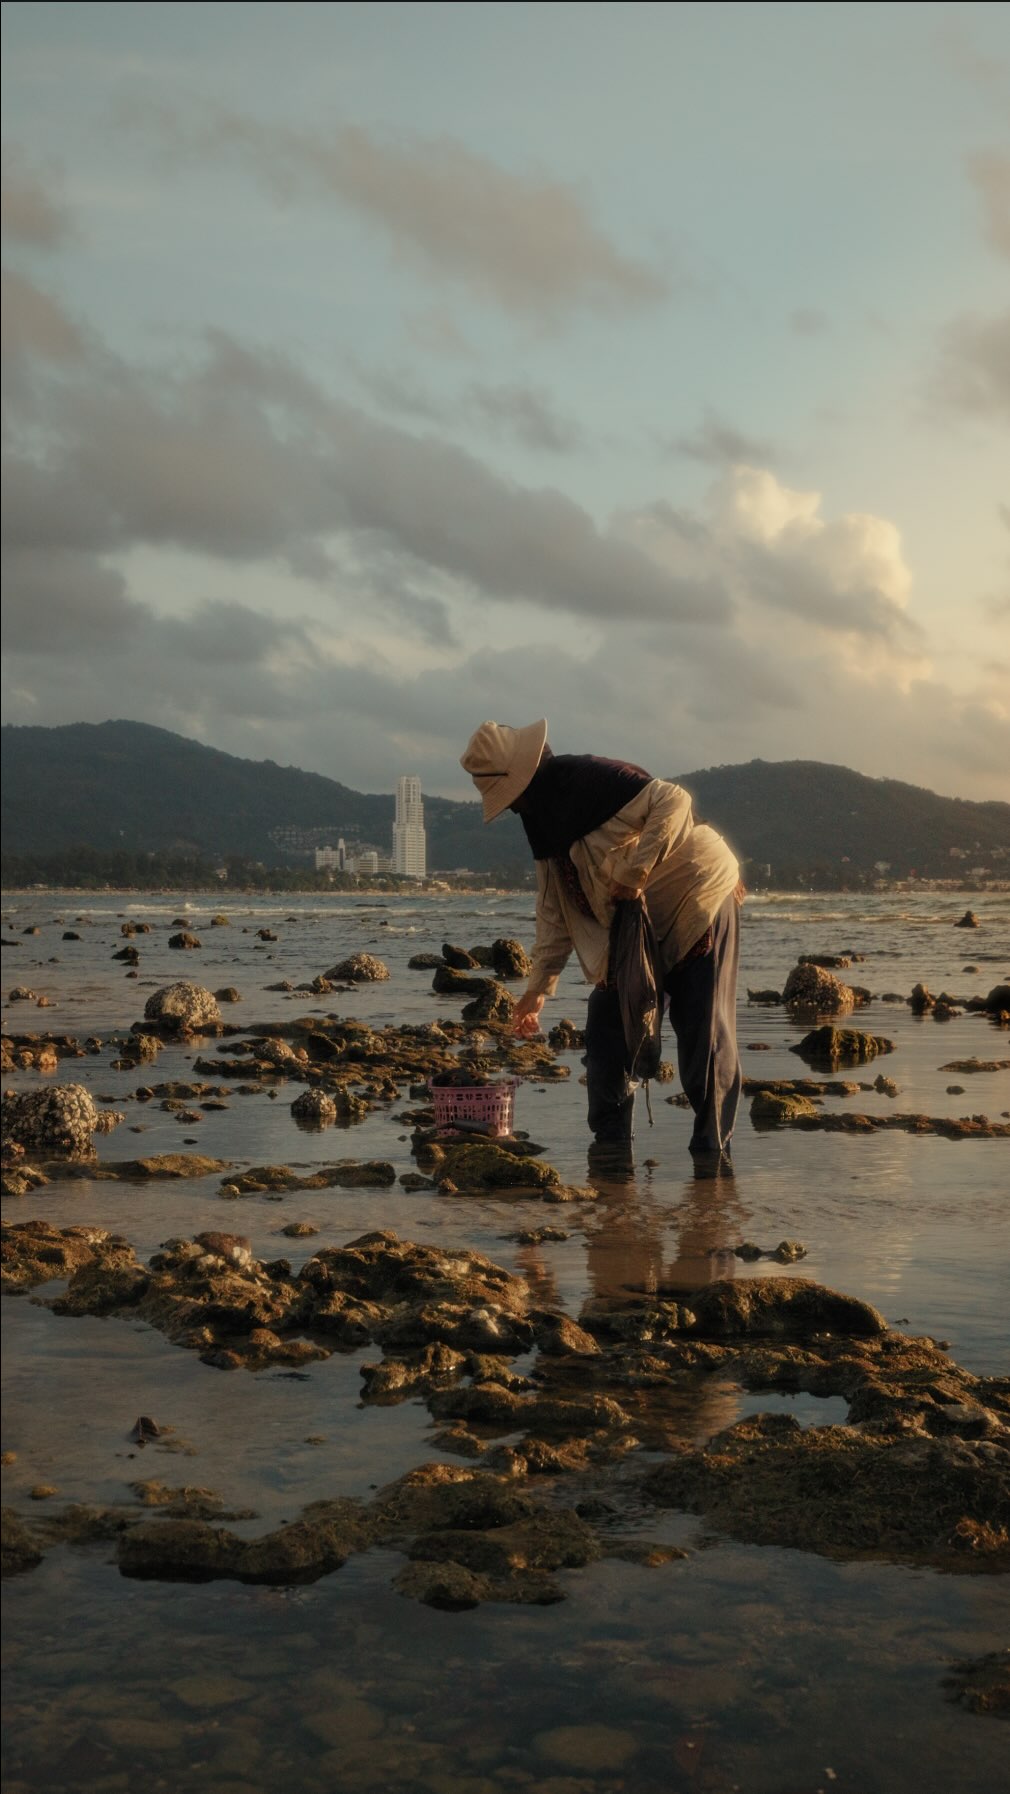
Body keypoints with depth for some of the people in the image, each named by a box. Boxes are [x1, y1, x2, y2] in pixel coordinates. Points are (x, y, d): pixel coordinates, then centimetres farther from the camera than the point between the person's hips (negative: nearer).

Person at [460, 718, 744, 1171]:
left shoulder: (591, 778, -20)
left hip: (698, 901, -9)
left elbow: (672, 801, -30)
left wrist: (635, 872, -32)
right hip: (634, 928, 9)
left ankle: (712, 1151, 2)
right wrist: (539, 987, 7)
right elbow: (554, 909, 10)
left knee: (704, 1036, -7)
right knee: (605, 1034, 4)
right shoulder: (542, 821, 7)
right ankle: (611, 1147, 14)